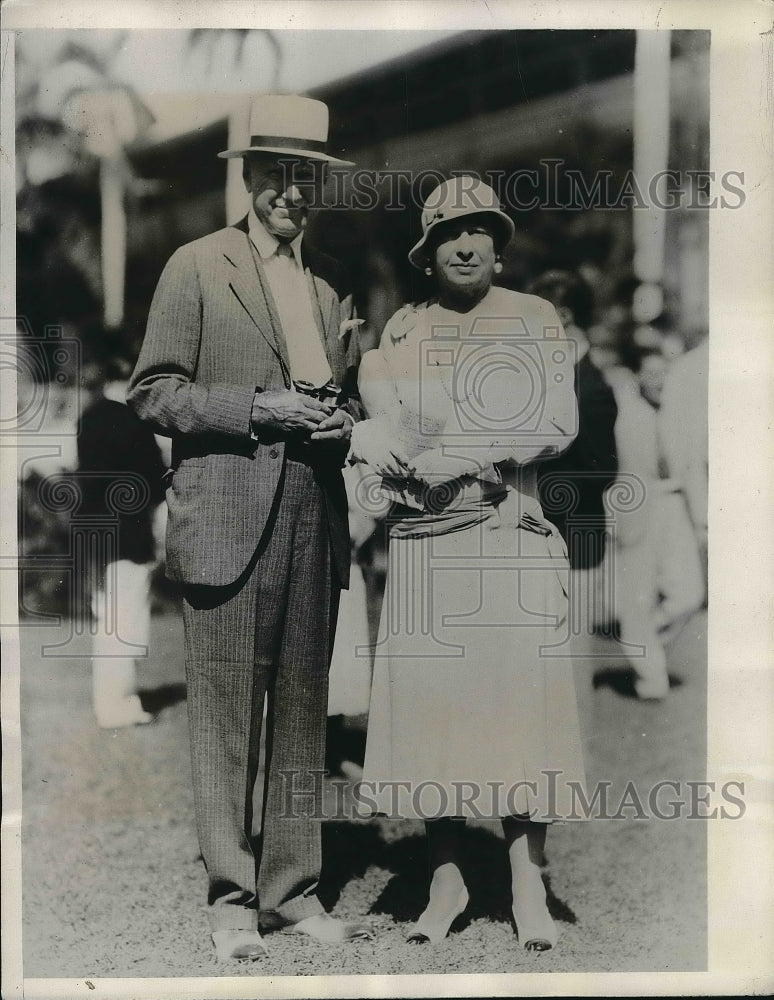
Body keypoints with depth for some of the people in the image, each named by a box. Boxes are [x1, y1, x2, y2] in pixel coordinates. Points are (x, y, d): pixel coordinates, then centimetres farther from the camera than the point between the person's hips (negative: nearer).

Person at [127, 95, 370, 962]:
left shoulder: (333, 280, 18)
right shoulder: (197, 266, 3)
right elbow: (152, 391, -2)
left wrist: (339, 421, 3)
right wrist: (261, 409, -12)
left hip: (316, 519, 5)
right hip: (227, 520, -4)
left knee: (302, 713, 9)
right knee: (225, 716, 0)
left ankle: (292, 890, 21)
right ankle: (231, 898, 14)